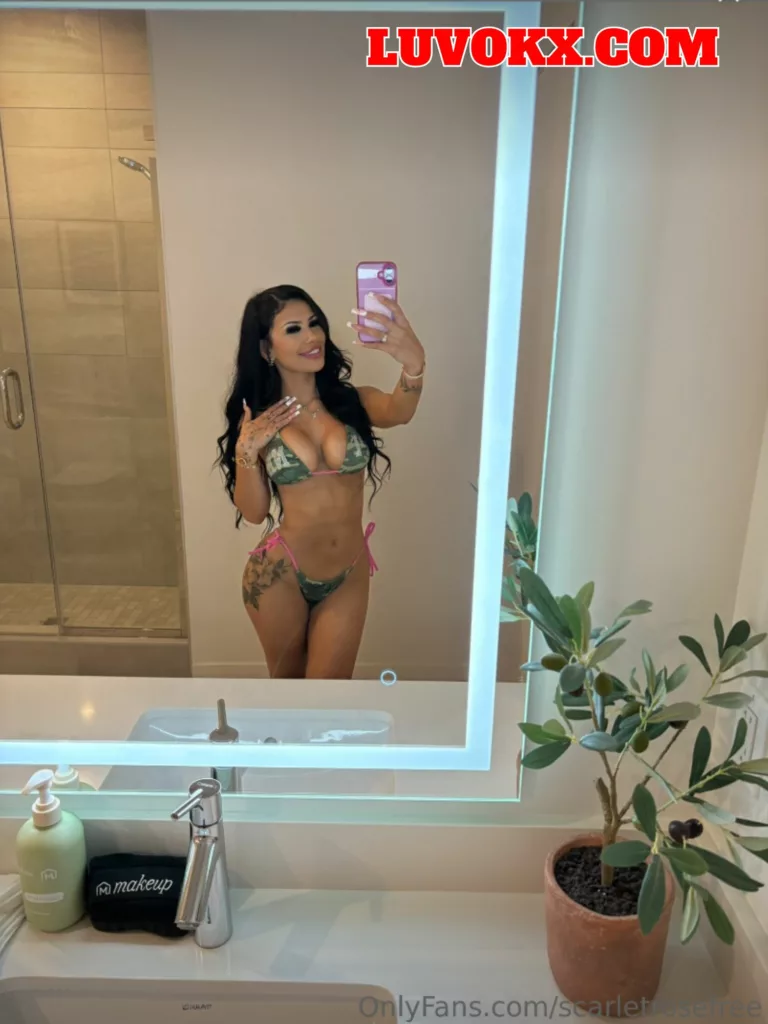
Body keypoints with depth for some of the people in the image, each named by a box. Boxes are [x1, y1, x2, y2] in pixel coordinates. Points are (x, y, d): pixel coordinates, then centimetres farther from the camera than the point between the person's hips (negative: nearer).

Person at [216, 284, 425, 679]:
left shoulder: (353, 402, -6)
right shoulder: (256, 420, -6)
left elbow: (399, 411, -30)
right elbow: (253, 512, -3)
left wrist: (413, 364, -51)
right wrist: (246, 451, -19)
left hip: (349, 576, 0)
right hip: (279, 573, 0)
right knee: (286, 679, 22)